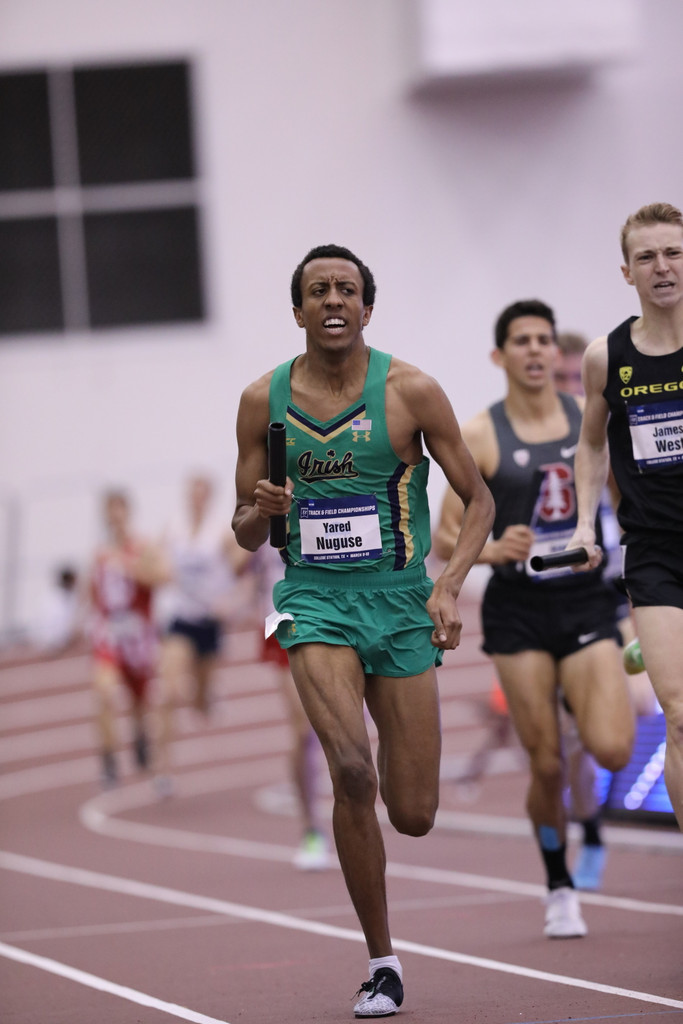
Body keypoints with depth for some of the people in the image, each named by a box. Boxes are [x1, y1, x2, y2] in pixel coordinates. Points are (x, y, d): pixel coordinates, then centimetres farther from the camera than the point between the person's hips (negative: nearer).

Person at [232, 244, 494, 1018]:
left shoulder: (410, 392, -5)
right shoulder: (264, 400, 1)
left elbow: (478, 499, 2)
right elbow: (246, 533, 9)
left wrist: (450, 585, -13)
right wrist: (262, 511, -15)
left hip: (401, 603, 0)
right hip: (315, 601, 0)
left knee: (414, 816, -1)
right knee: (352, 774, -23)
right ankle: (381, 961, -9)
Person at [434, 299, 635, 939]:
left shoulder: (594, 420, 4)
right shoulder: (480, 437, -4)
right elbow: (445, 539, -2)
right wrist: (493, 550, -22)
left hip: (586, 603, 1)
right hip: (518, 611, -1)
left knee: (612, 751, -15)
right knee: (545, 765, -2)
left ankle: (583, 707, 23)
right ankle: (559, 889, 20)